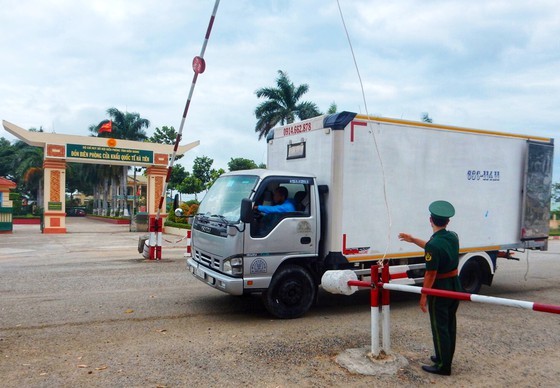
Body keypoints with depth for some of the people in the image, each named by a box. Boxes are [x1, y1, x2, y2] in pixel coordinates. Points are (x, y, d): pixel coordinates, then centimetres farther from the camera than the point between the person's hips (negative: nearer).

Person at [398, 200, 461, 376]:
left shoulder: (433, 244, -25)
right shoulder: (453, 237, 0)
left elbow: (431, 274, -22)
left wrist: (423, 296, -13)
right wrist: (413, 240, 23)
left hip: (440, 289, -8)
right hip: (455, 286, 8)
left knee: (440, 327, 4)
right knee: (450, 324, 20)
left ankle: (443, 365, 14)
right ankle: (445, 357, 35)